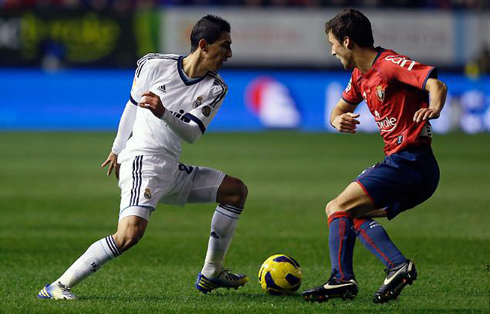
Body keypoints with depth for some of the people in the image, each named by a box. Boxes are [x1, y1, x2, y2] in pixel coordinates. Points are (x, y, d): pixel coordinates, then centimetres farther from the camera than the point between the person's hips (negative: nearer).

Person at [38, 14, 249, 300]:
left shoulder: (215, 89, 3)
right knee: (131, 233, -29)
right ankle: (58, 286, -25)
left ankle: (211, 274, 17)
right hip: (142, 161, -7)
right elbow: (133, 104, 10)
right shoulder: (154, 65, -5)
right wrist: (118, 150, 20)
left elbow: (193, 133, -8)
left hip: (172, 170, 7)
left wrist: (163, 113, -27)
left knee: (236, 190, 9)